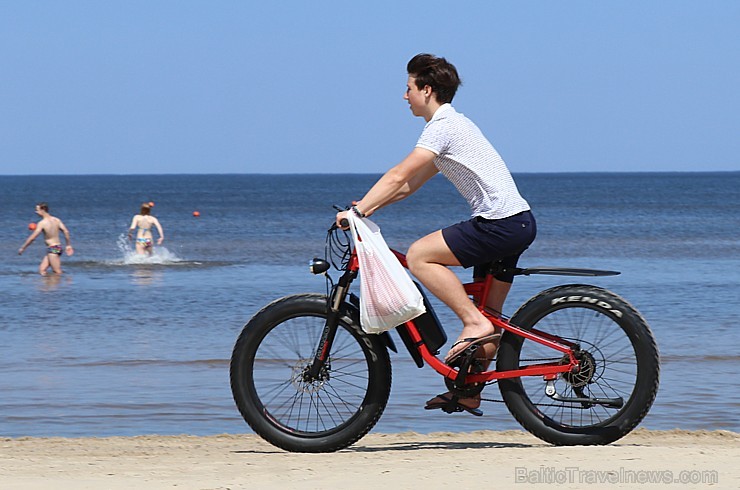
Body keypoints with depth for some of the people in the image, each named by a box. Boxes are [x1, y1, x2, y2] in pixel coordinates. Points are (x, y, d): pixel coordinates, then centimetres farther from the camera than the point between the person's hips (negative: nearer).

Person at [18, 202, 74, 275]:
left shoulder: (42, 223, -15)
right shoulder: (56, 220, 5)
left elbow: (32, 238, -14)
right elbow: (66, 232, 3)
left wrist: (22, 248, -5)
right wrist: (68, 245, 11)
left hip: (52, 249, -8)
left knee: (58, 273, -3)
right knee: (42, 270, 10)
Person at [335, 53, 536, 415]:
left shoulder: (443, 126, -10)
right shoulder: (451, 124, 22)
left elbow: (399, 175, -16)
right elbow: (409, 185, 24)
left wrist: (357, 211, -16)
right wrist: (367, 206, 15)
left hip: (499, 222, -10)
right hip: (518, 223, 10)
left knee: (418, 256, -13)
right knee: (489, 312, 12)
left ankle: (474, 323, -14)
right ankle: (469, 393, 16)